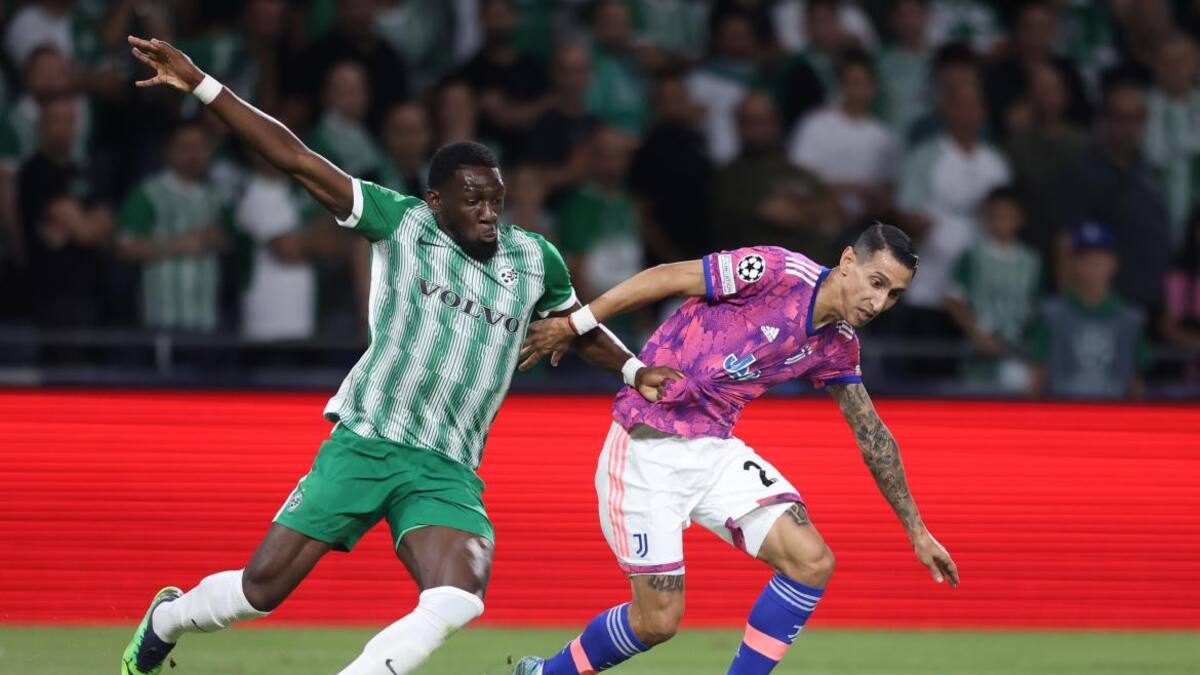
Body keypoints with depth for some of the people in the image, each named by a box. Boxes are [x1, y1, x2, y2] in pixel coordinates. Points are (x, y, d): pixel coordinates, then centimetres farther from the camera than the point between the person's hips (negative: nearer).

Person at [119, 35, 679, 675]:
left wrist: (634, 369, 15)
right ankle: (164, 618, 29)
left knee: (459, 597, -27)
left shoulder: (534, 260, 10)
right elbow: (293, 158, -5)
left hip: (448, 472, 3)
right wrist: (200, 85, -11)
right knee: (262, 586, -3)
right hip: (363, 445, -2)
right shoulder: (401, 222, -1)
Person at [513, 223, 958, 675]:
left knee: (812, 563, -11)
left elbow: (873, 438, 15)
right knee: (658, 620, -6)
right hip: (647, 448, -6)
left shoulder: (838, 346, 4)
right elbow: (667, 278, -12)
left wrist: (918, 532, 17)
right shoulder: (779, 272, -18)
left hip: (716, 451, 6)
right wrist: (574, 325, -9)